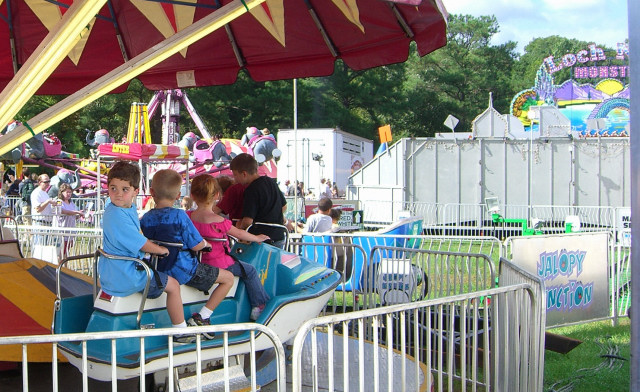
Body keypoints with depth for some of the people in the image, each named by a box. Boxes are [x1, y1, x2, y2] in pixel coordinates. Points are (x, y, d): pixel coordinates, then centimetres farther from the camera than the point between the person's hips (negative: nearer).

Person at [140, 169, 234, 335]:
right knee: (228, 278, 5)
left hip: (160, 270, 7)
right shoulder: (179, 216, -19)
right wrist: (205, 243, 6)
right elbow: (196, 246, -17)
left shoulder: (145, 219, -2)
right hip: (184, 271, -7)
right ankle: (201, 317, -1)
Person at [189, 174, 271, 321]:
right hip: (218, 264, -7)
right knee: (250, 271, 13)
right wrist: (258, 238, 6)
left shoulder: (188, 216, -7)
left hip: (198, 263, 7)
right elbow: (239, 234, -9)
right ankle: (259, 305, 19)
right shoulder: (218, 221, -23)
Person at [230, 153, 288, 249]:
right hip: (279, 237, 8)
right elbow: (284, 206, 19)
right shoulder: (271, 181, 9)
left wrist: (240, 227, 0)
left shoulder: (251, 190, -15)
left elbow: (248, 221, -20)